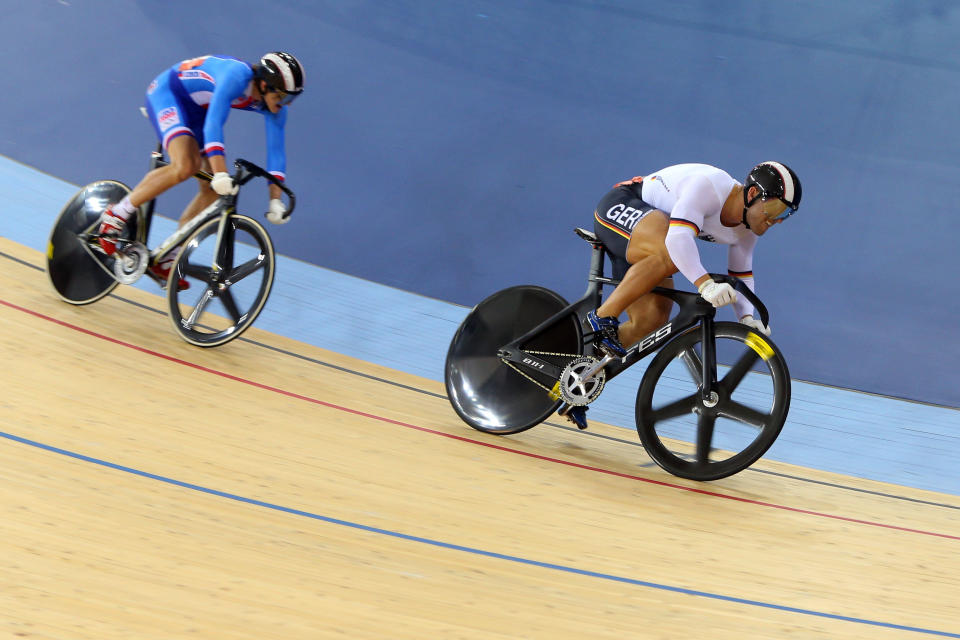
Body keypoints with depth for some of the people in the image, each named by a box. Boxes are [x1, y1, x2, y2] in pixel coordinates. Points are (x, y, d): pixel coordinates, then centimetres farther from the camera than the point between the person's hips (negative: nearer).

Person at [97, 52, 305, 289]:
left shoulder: (274, 103, -13)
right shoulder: (237, 76, -34)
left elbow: (276, 151, -10)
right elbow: (213, 124, -42)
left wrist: (275, 200, -18)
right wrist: (221, 174, -50)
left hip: (195, 110, 8)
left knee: (213, 191, -2)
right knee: (186, 166, -32)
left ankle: (165, 260, 7)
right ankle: (116, 215, -16)